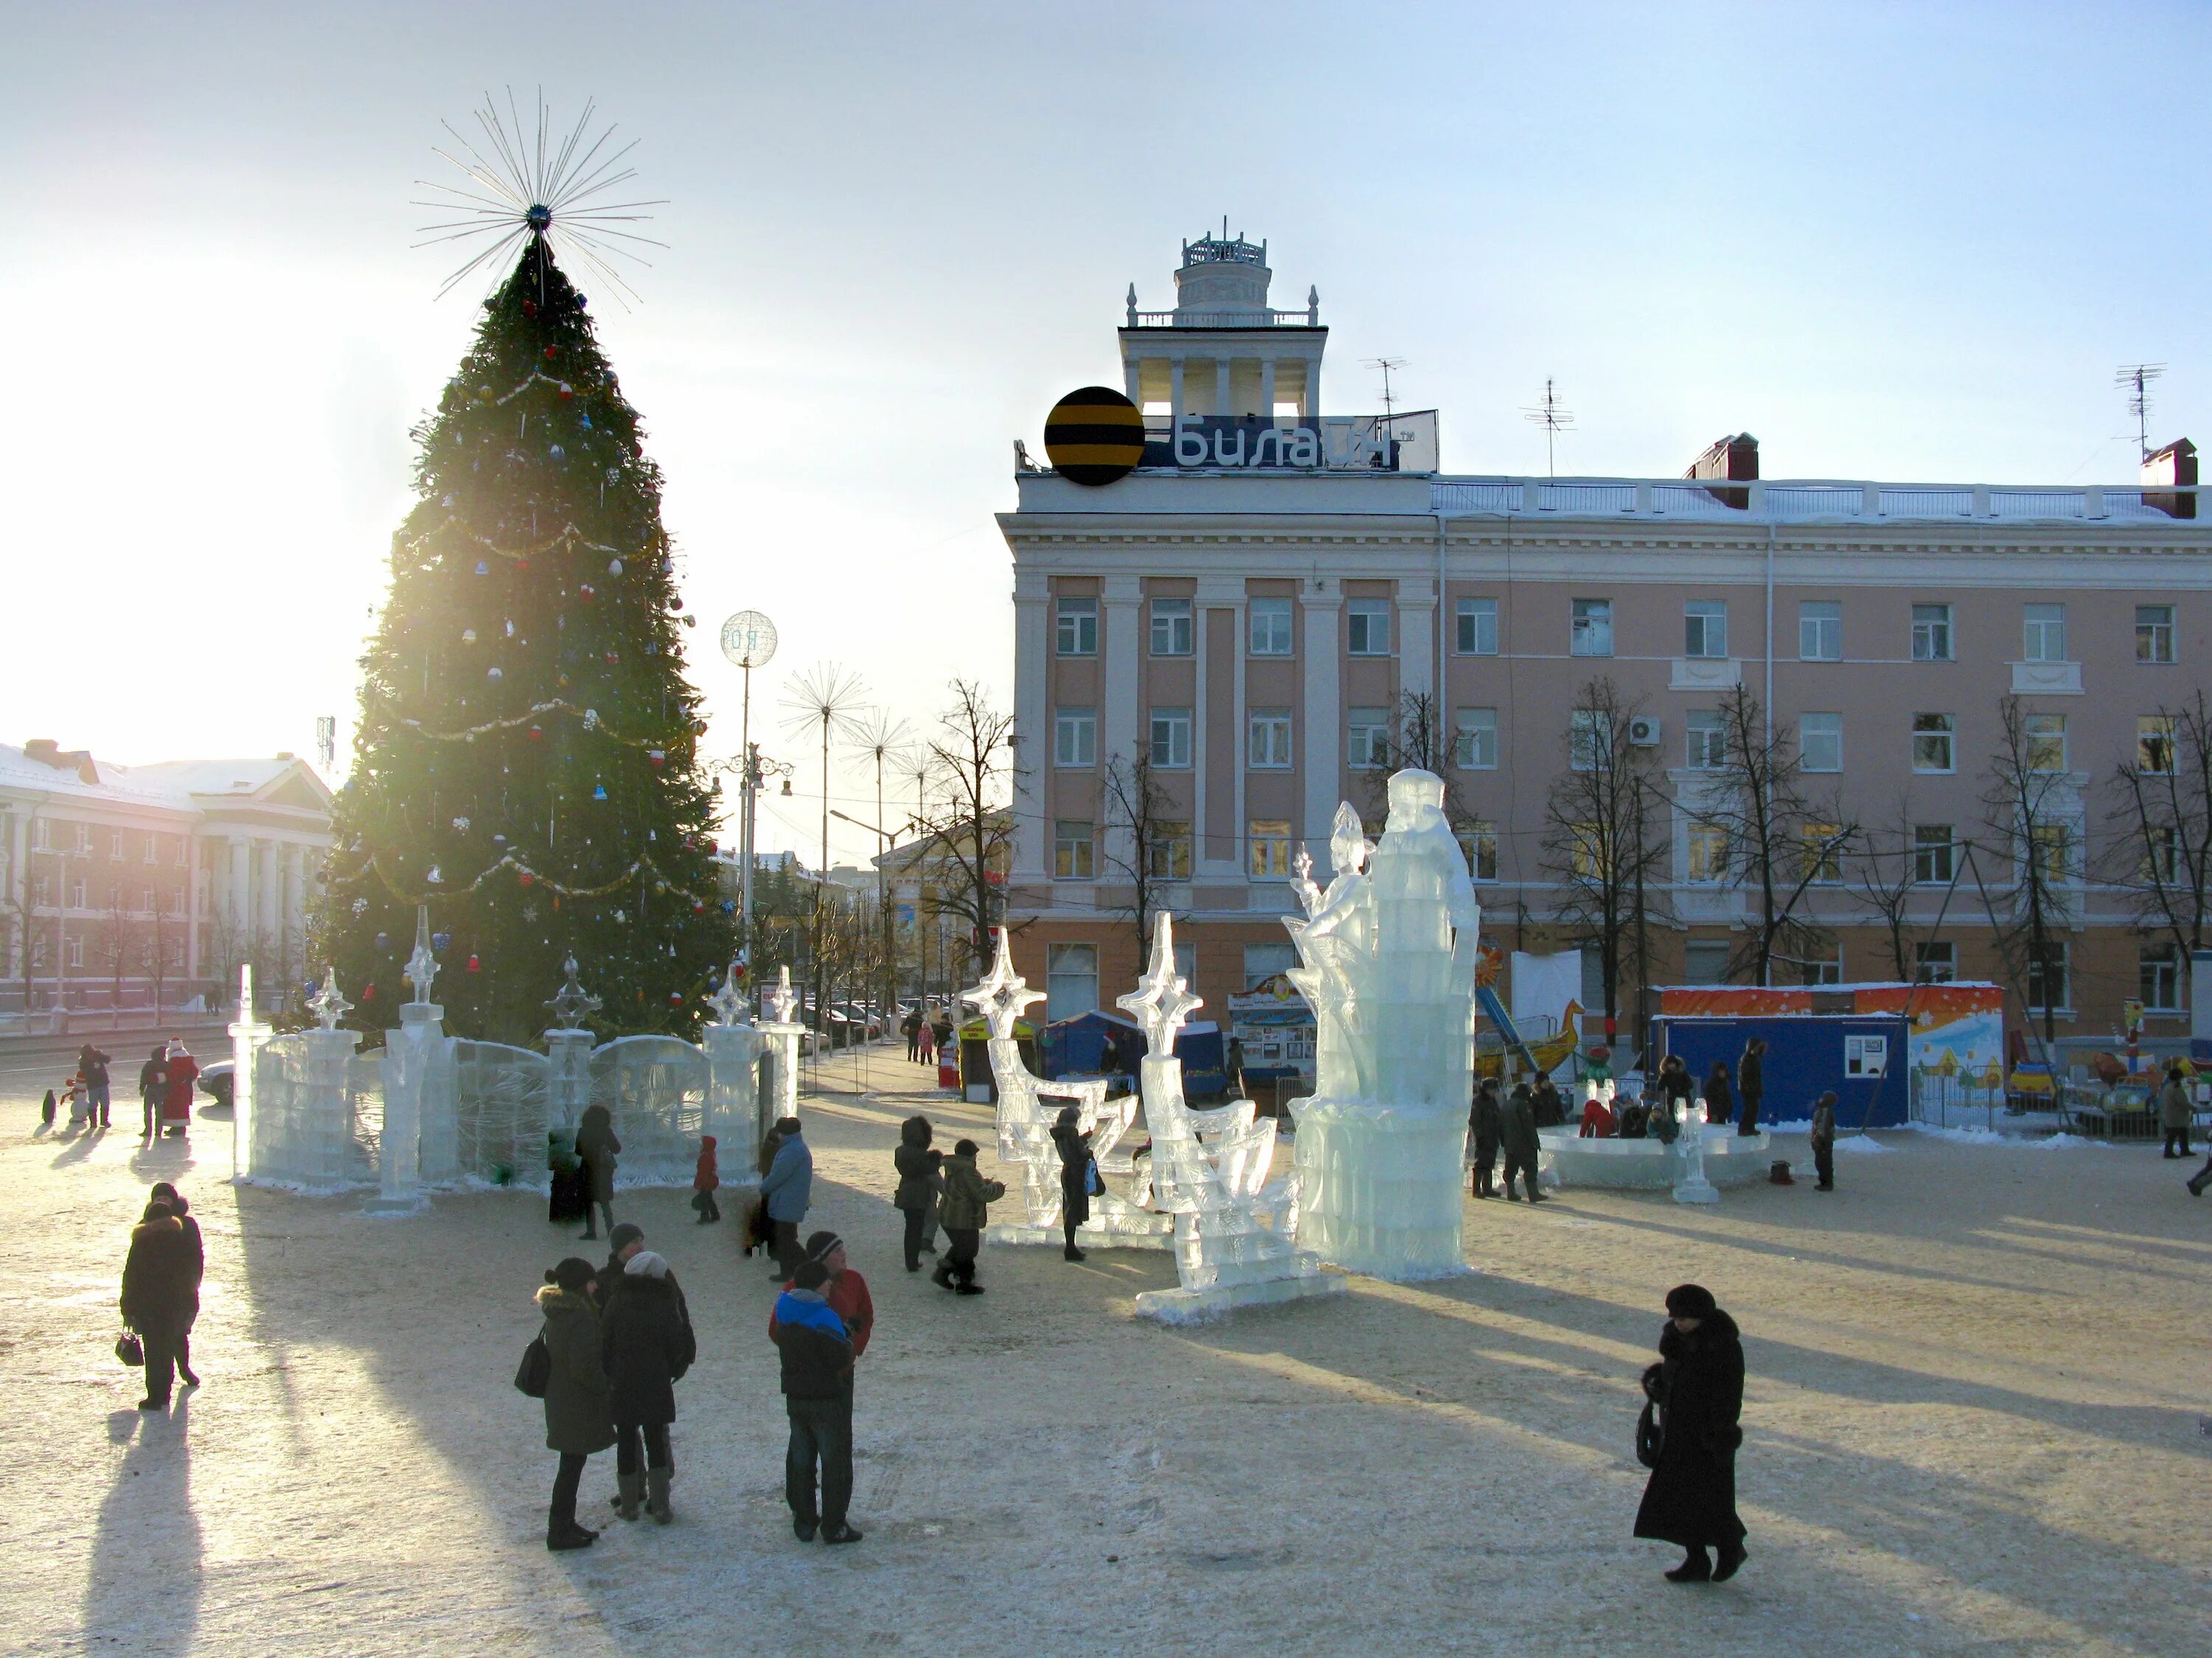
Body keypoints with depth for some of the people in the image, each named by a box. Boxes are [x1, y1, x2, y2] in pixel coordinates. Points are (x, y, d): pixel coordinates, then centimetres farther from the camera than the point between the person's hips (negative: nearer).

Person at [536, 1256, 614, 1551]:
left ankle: (565, 1524, 28)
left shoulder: (557, 1315, 7)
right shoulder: (581, 1319, -23)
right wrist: (605, 1390, -10)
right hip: (576, 1403, -10)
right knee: (572, 1464, 0)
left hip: (560, 1398, 10)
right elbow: (585, 1367, -26)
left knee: (573, 1463, 19)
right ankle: (559, 1532, 7)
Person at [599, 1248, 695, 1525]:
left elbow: (603, 1346, -3)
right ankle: (660, 1505, 6)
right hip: (656, 1385, 1)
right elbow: (677, 1348, -3)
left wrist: (607, 1378, 9)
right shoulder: (665, 1307, -7)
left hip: (621, 1386, 0)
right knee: (656, 1442, 9)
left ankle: (629, 1505, 15)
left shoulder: (615, 1305, -7)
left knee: (626, 1442, 9)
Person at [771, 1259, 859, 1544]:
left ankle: (803, 1522, 20)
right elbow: (842, 1359, -20)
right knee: (835, 1461, 4)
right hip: (826, 1399, -7)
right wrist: (847, 1341, -1)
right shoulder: (824, 1318, -20)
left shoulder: (786, 1314, 4)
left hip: (795, 1398, 7)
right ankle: (833, 1525, 6)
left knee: (800, 1460, 15)